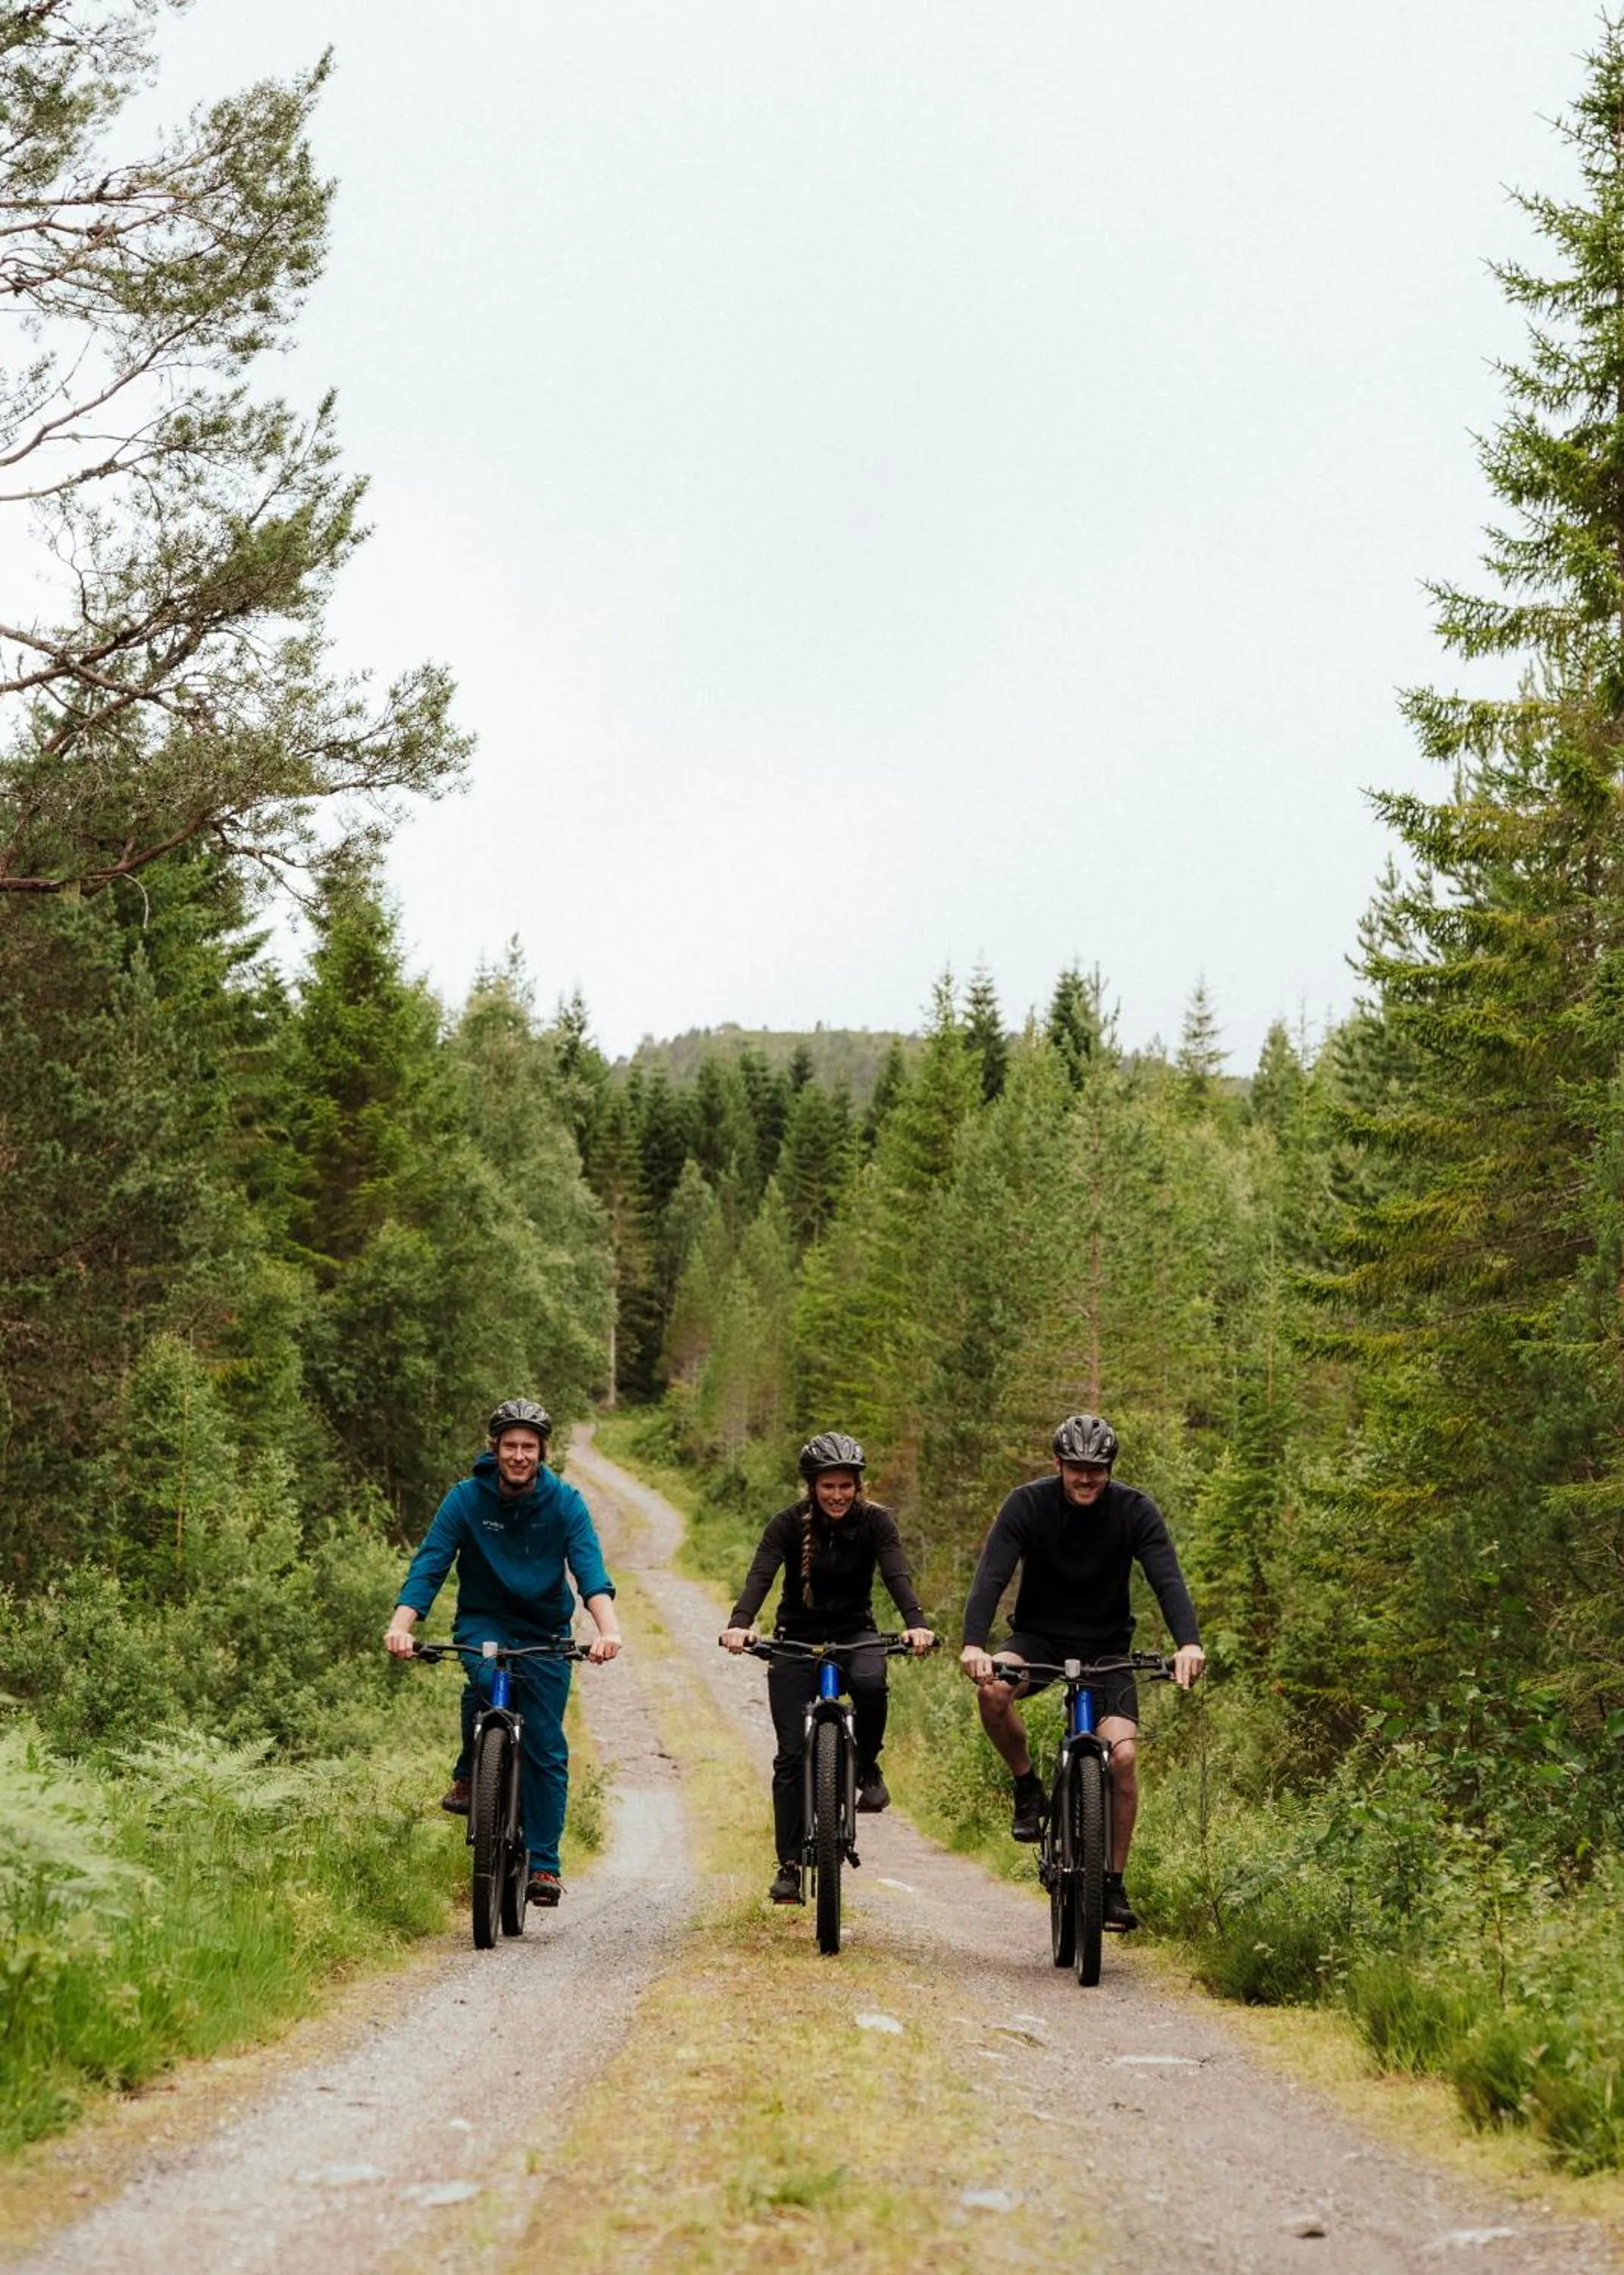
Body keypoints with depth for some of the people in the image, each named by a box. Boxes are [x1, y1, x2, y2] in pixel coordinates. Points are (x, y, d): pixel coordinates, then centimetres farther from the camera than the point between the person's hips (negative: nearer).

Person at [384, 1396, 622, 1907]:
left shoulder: (564, 1503, -9)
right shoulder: (466, 1498, -10)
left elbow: (590, 1569, -22)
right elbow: (428, 1564, -18)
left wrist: (608, 1629, -41)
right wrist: (401, 1625, -35)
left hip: (545, 1632, 1)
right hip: (483, 1621, -1)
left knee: (546, 1748, -6)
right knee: (486, 1677, -35)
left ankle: (543, 1864, 0)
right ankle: (468, 1775, -11)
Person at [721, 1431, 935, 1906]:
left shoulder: (875, 1522, -11)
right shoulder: (789, 1524, -13)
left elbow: (897, 1575, -24)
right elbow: (760, 1575, -26)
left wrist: (915, 1623, -44)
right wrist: (739, 1624, -45)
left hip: (854, 1634, 0)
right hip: (797, 1638, 0)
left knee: (870, 1683, -35)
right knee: (792, 1755, -8)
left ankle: (867, 1768, -8)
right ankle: (789, 1866, 0)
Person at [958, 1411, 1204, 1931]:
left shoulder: (1136, 1511, -13)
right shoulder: (1027, 1504, -15)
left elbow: (1168, 1580, -24)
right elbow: (991, 1576, -25)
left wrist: (1188, 1643, -44)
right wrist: (973, 1644, -43)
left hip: (1107, 1647, 0)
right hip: (1039, 1638, 0)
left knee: (1122, 1756, -18)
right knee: (992, 1690, -33)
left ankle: (1114, 1885, -3)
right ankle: (1027, 1788, -7)